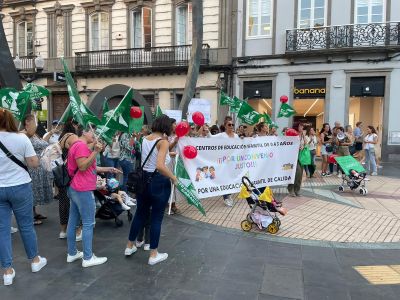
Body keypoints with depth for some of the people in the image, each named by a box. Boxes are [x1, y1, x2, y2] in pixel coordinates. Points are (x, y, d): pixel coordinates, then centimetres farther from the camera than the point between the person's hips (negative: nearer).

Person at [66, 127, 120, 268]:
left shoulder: (78, 145, 18)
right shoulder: (81, 145, -15)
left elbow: (91, 167, 19)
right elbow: (83, 167, -22)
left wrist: (109, 169, 18)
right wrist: (95, 151, -24)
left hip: (75, 189, 11)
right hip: (83, 190, -11)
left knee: (73, 222, 14)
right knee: (88, 224, -4)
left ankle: (72, 253, 24)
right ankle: (88, 258, 3)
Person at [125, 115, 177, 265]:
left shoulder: (145, 139, 5)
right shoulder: (163, 142, -16)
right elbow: (160, 166, -29)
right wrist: (173, 177, -16)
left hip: (143, 179, 7)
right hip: (159, 182, -7)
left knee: (140, 213, 21)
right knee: (156, 217, 6)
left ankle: (129, 246, 36)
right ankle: (153, 255, 19)